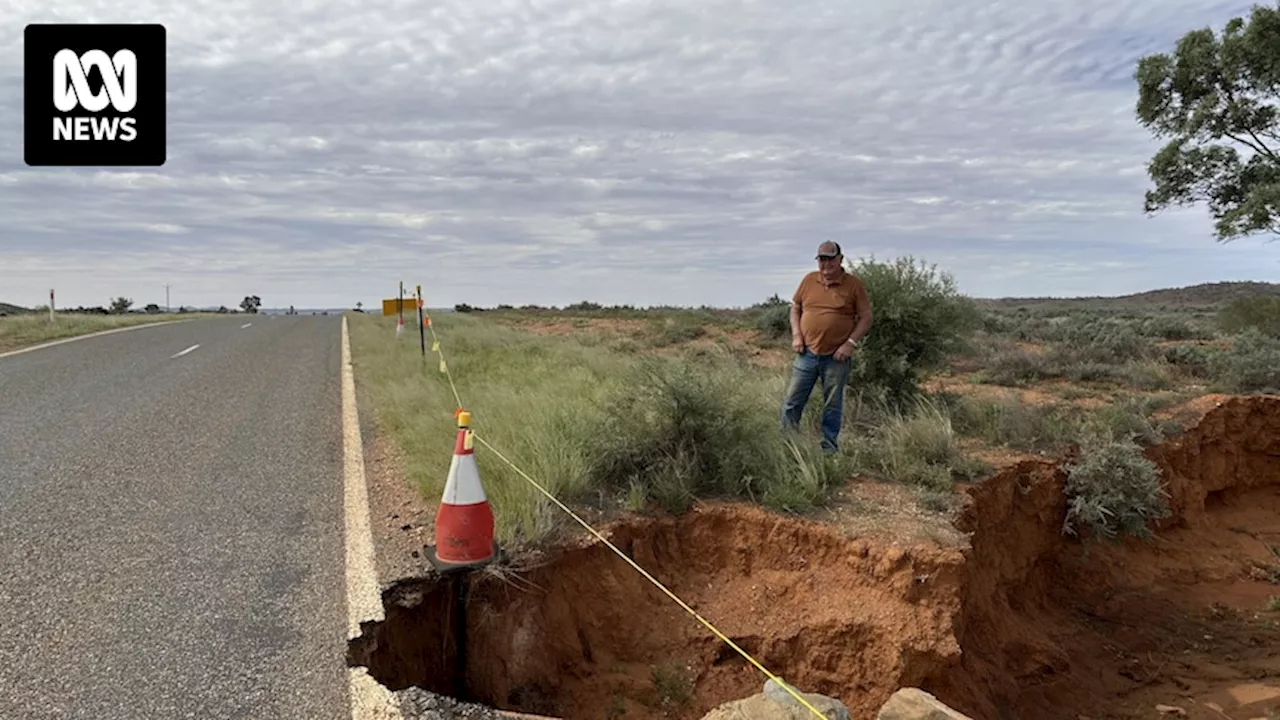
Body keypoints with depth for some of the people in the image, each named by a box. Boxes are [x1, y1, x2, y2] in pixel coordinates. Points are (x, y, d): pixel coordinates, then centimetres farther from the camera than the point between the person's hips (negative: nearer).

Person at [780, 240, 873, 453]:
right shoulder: (809, 280, 5)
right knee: (792, 402, 4)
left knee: (833, 405, 8)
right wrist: (796, 335, 1)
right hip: (807, 353, 2)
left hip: (837, 357, -2)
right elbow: (795, 308, 14)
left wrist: (851, 343, -12)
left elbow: (866, 318, -1)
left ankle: (829, 448, 19)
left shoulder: (854, 284, -3)